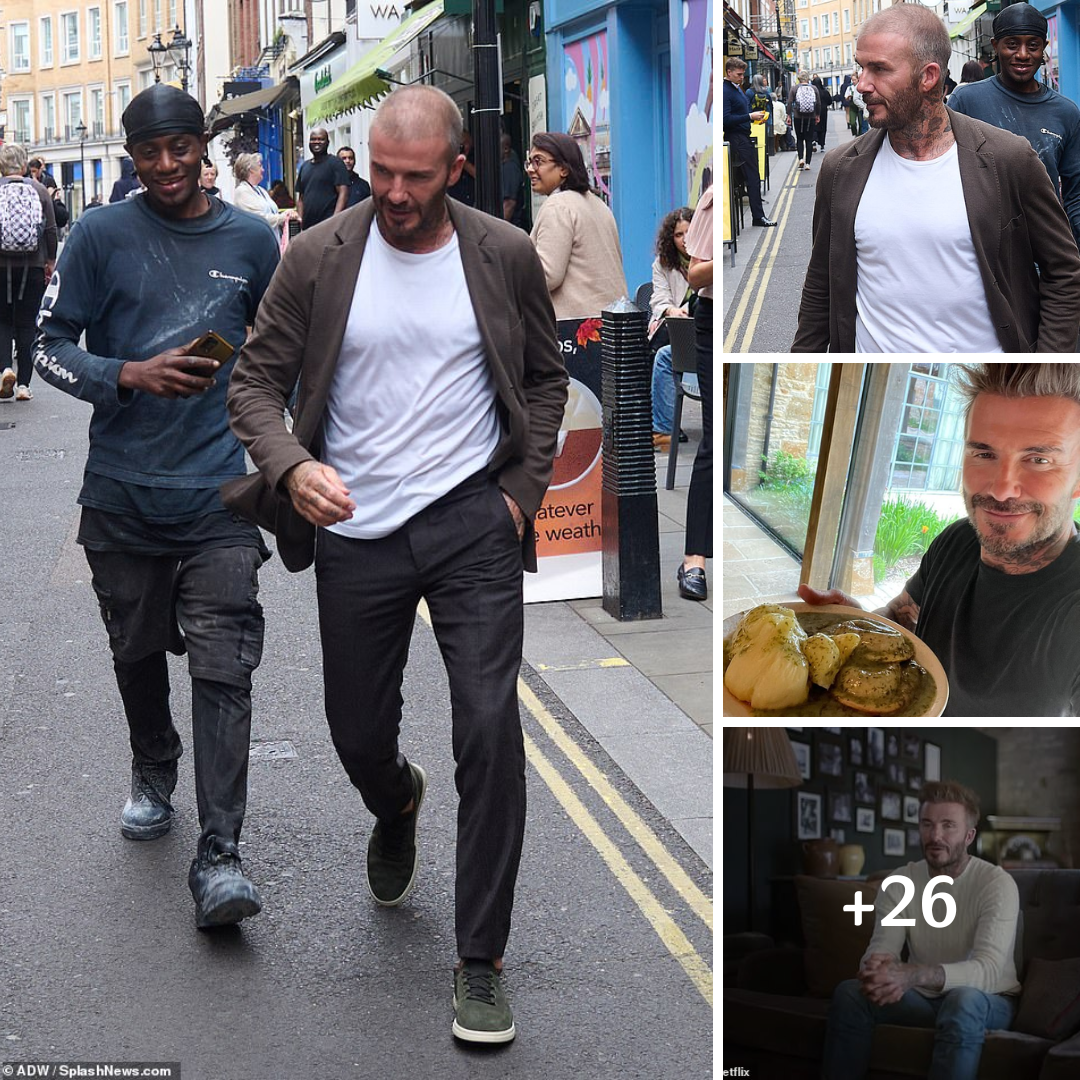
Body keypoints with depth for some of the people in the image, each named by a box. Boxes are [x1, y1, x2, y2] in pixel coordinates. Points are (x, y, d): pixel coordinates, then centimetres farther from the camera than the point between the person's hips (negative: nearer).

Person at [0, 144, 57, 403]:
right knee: (28, 323, 8)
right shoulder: (39, 190, -1)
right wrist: (50, 262, 10)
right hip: (33, 266, 1)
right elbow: (51, 229, 0)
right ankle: (23, 384, 6)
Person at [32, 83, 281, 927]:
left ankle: (220, 856, -11)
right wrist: (134, 375, -16)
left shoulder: (251, 241, 5)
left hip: (217, 491, -1)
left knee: (223, 667, -10)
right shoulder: (102, 236, 0)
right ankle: (153, 778, 43)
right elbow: (52, 346, 0)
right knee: (137, 651, 16)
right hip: (122, 491, 1)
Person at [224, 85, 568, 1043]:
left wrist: (524, 488, 1)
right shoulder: (317, 258, -3)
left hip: (471, 527, -1)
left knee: (490, 729, -13)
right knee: (359, 737, 12)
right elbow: (255, 382, -1)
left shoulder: (506, 256, 0)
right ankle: (397, 805, 52)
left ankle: (481, 963, -2)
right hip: (354, 534, 1)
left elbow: (546, 377, 12)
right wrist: (290, 467, -21)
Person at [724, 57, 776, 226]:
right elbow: (726, 119, -23)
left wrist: (754, 117, 9)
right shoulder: (725, 91, -16)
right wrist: (750, 116, -20)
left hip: (743, 138, 10)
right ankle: (758, 217, -2)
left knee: (751, 177, 9)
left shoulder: (736, 88, 16)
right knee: (753, 178, -8)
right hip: (736, 139, -10)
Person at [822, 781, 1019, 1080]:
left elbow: (988, 970, -30)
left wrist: (912, 975, -46)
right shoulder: (900, 882, -3)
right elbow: (882, 948, -13)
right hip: (923, 998, 4)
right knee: (849, 993, -21)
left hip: (988, 1001, -4)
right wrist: (876, 965, -41)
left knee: (963, 1001, -38)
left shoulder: (997, 883, -18)